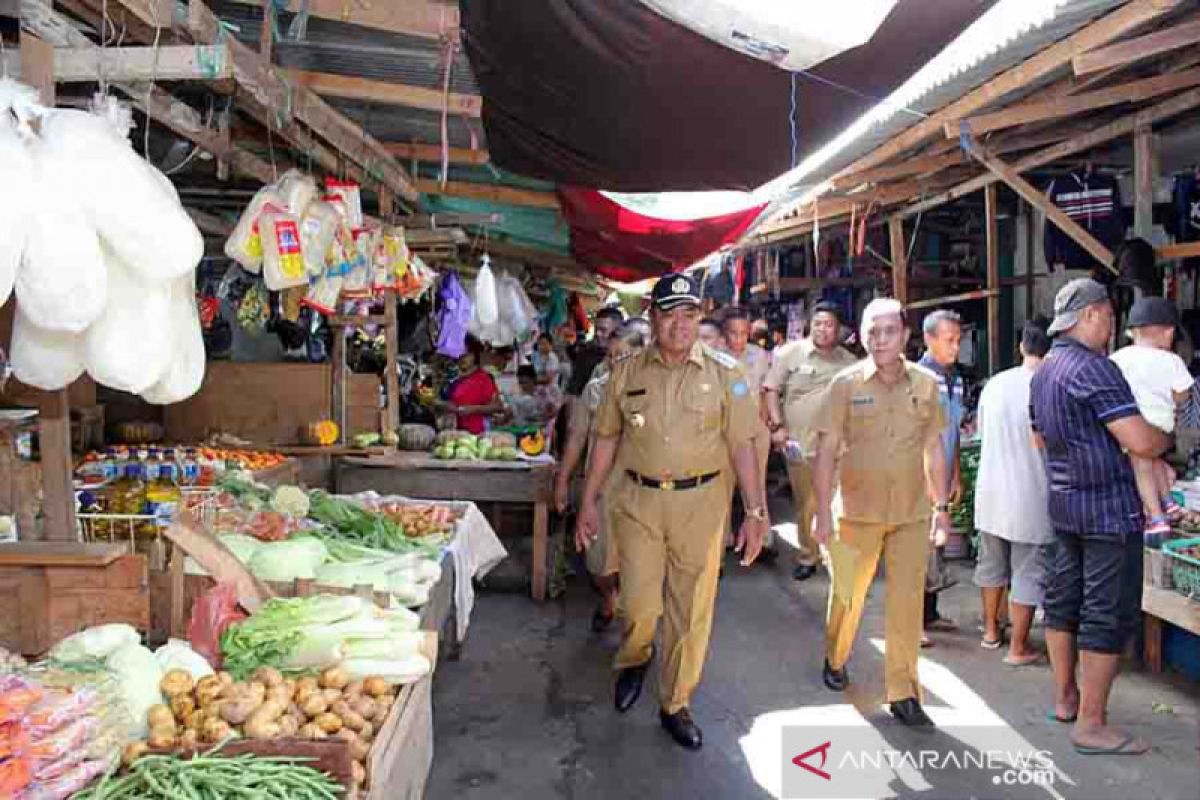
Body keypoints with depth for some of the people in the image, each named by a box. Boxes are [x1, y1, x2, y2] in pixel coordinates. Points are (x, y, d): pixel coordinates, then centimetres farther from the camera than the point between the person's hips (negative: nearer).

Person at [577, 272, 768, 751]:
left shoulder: (723, 375, 0)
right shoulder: (626, 373, 3)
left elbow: (741, 445, -1)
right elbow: (606, 439, 8)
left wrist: (756, 511, -5)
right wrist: (589, 502, 7)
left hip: (700, 502, 0)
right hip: (639, 501, 0)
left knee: (691, 612, 7)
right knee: (639, 604, 1)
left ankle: (674, 705, 27)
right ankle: (633, 661, 36)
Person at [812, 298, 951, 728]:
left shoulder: (926, 383, 1)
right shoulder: (846, 384, -7)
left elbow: (934, 449, 8)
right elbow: (826, 450, -7)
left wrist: (942, 506, 8)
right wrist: (823, 511, -11)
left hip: (912, 514, 2)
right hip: (857, 511, -1)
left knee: (907, 603, 4)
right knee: (847, 594, 12)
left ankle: (902, 692, 18)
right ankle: (835, 660, 38)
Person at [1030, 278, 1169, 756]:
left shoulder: (1043, 373, 11)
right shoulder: (1094, 368, -17)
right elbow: (1140, 442, -21)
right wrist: (1167, 439, -2)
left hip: (1063, 501, 9)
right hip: (1110, 506, -9)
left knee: (1063, 600, 16)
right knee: (1109, 614, -2)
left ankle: (1066, 698, 29)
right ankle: (1091, 725, 4)